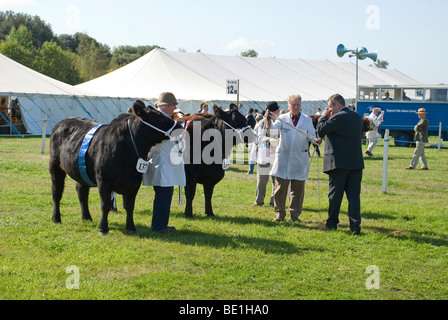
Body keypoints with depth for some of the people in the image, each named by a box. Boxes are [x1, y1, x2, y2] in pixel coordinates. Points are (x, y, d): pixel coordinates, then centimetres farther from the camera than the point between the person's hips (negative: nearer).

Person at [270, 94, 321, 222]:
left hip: (300, 158, 1)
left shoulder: (307, 120, 6)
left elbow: (312, 135, 3)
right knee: (280, 187, 0)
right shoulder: (283, 118, 3)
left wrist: (316, 140, -21)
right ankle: (279, 214, 10)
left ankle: (295, 214, 15)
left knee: (298, 189, 5)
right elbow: (271, 128, -11)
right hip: (283, 158, -1)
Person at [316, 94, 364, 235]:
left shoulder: (337, 118, -14)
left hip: (339, 163, -6)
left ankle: (331, 223, 15)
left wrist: (324, 117, 7)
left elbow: (321, 131, -10)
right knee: (354, 195, 4)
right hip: (356, 162, 6)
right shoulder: (357, 117, 11)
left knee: (335, 194, 6)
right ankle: (355, 226, -1)